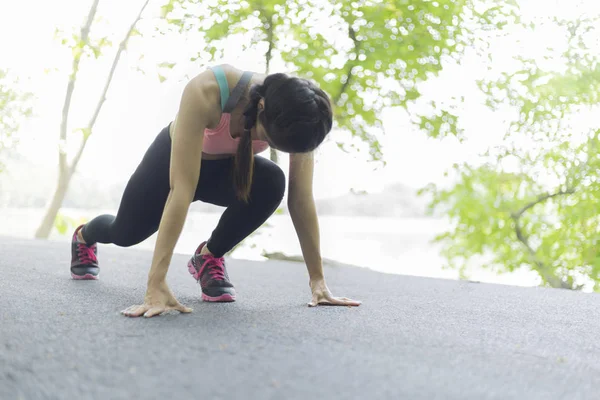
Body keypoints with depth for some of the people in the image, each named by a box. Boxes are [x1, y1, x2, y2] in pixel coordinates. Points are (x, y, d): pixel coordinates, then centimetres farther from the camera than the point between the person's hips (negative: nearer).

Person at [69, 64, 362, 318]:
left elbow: (301, 199, -26)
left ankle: (210, 256, -5)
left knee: (271, 184, -32)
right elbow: (182, 188, -48)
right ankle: (84, 236, 56)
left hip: (230, 166, 2)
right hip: (174, 157, -2)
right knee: (126, 233, 15)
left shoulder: (296, 115, -32)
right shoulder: (207, 92, -44)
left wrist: (318, 280, -26)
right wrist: (156, 283, -50)